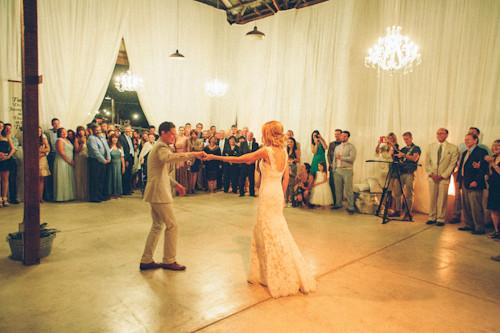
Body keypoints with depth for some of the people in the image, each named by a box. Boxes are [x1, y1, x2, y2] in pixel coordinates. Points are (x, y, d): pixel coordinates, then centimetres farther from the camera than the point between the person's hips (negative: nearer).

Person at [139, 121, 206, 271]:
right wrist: (192, 154, -42)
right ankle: (169, 261, 10)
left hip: (156, 193, 11)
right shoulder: (161, 147, -14)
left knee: (157, 226, 15)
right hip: (159, 193, -11)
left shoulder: (159, 146, 20)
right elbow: (169, 157, -40)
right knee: (172, 225, -2)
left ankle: (146, 261, 21)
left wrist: (175, 184, 17)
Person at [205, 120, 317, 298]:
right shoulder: (284, 152, 5)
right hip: (277, 194, 8)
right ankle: (263, 272, 29)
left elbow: (239, 159, -13)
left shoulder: (266, 151, -17)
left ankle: (282, 278, 15)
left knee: (270, 234, 4)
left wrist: (214, 157, -5)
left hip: (268, 195, -7)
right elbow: (286, 177, 11)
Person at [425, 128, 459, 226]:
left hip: (444, 178, -3)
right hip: (432, 177, 3)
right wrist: (431, 174, -4)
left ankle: (440, 219, 11)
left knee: (442, 200, 1)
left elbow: (452, 165, -4)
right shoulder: (431, 146, 10)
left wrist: (443, 175, -11)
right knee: (432, 199, 7)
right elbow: (427, 162, 9)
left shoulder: (453, 148, 0)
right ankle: (432, 218, 16)